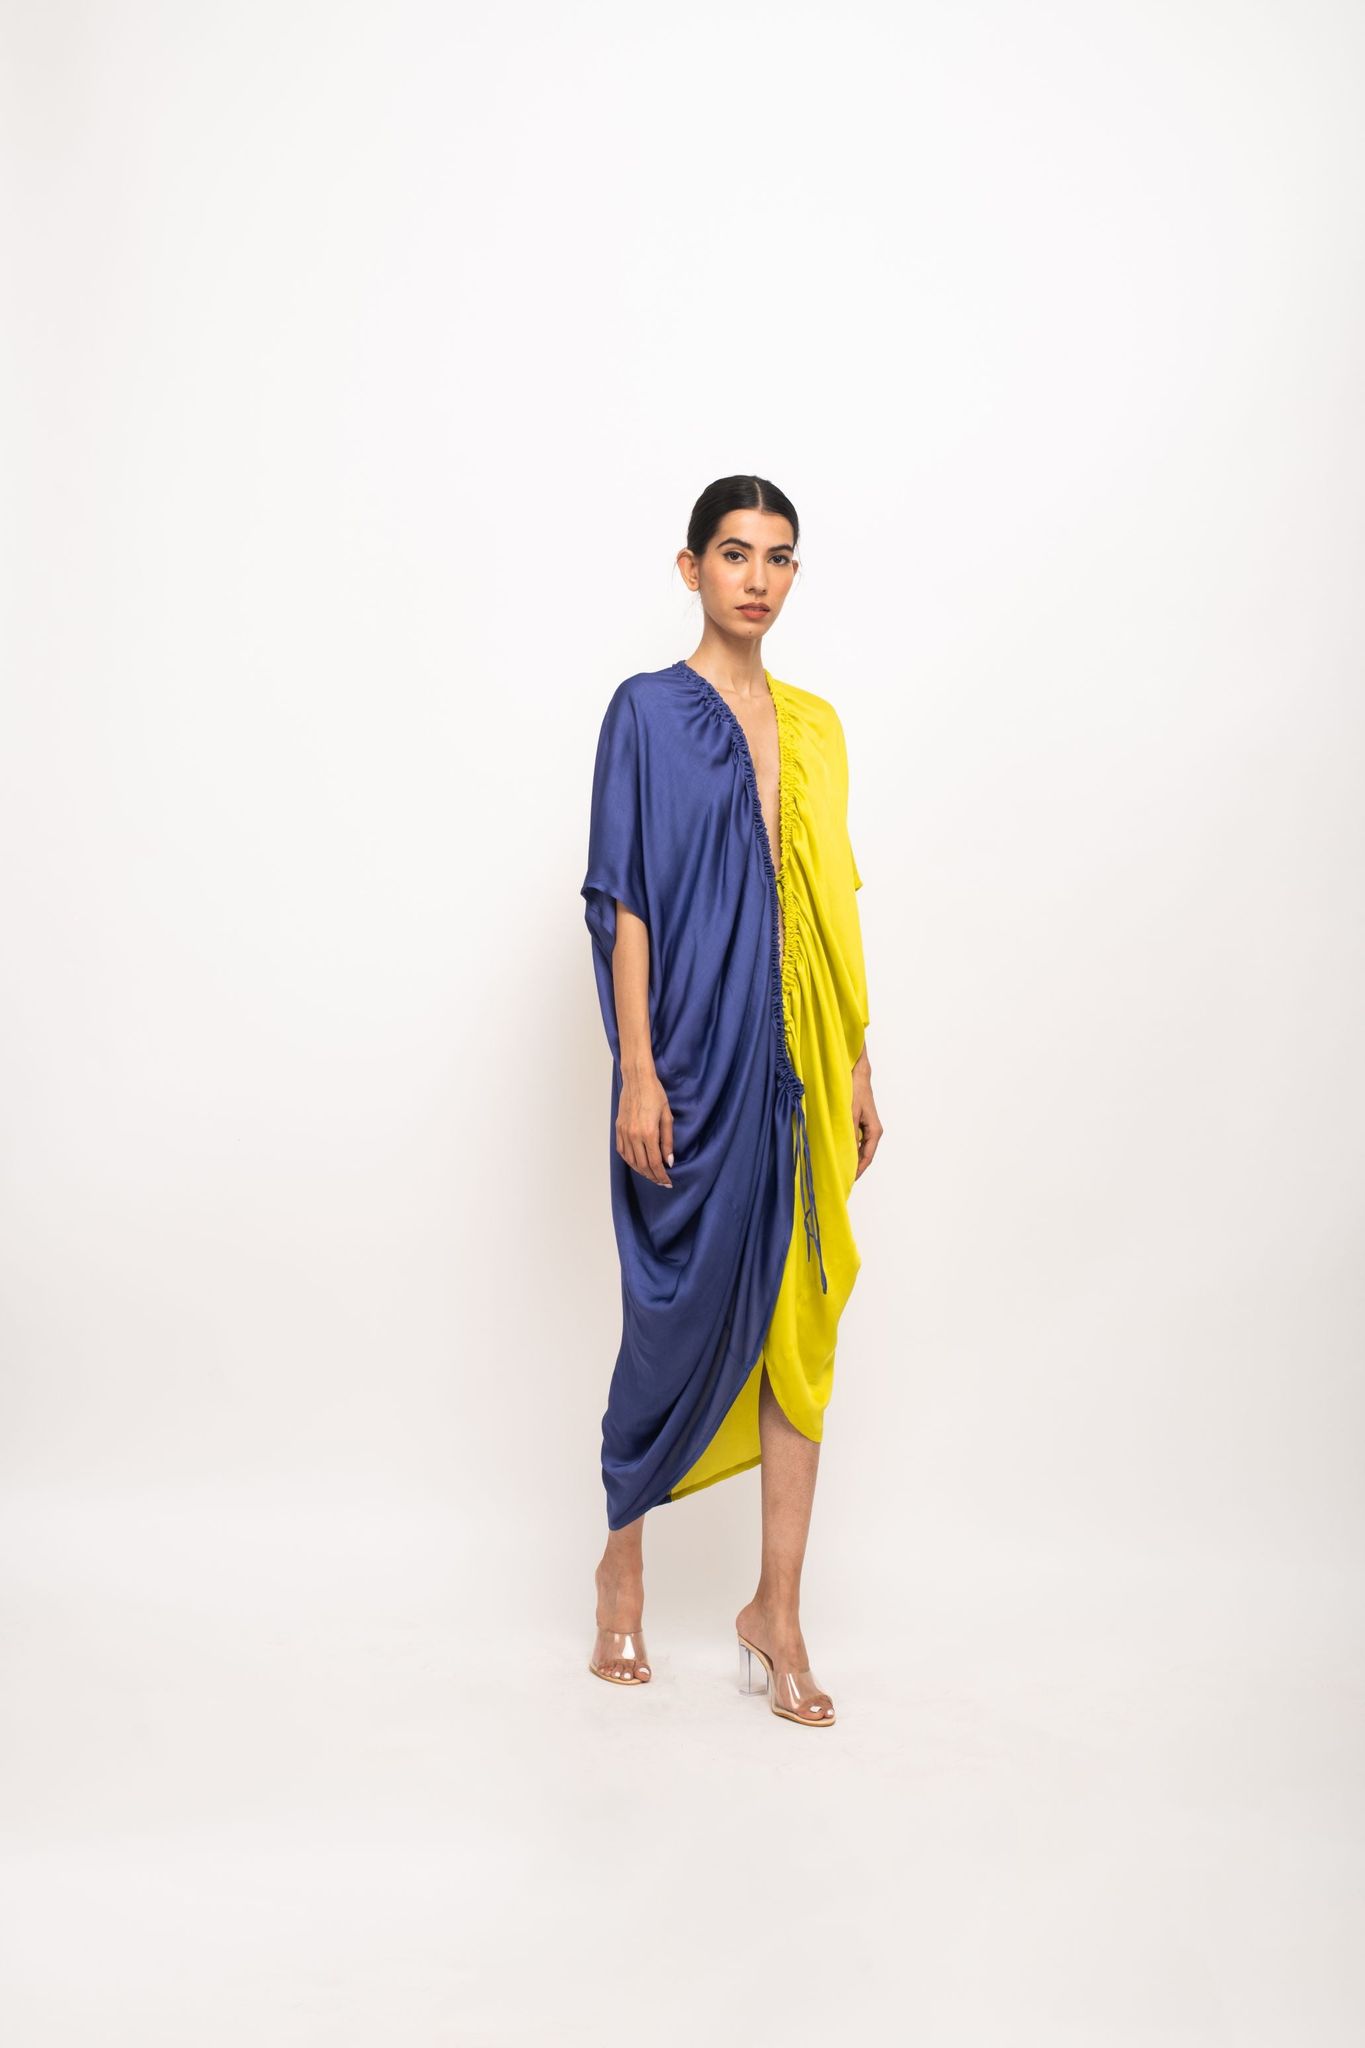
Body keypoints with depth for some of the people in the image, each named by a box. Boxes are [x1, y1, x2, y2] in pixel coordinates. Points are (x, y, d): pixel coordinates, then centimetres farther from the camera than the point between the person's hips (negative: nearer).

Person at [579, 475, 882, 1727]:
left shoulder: (813, 726, 15)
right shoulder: (649, 711, -1)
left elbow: (833, 907, 14)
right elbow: (621, 899, -6)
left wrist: (859, 1067, 10)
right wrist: (636, 1071, -13)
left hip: (798, 1061, 5)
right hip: (693, 1055, -4)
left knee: (798, 1323, 2)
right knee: (682, 1311, 4)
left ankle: (777, 1611, 12)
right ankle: (624, 1556, 27)